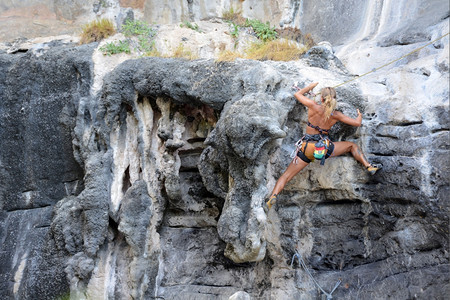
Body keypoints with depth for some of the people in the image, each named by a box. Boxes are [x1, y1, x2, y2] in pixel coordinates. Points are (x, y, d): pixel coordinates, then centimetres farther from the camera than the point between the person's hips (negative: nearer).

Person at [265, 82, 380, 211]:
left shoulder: (313, 106, -7)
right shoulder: (336, 115, -1)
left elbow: (298, 94, 9)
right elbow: (357, 123, 8)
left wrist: (311, 86, 24)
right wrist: (359, 115, 31)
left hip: (307, 149, -1)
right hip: (325, 149, 1)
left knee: (286, 175, 5)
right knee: (351, 145, 24)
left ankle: (273, 195, -13)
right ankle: (369, 166, 18)